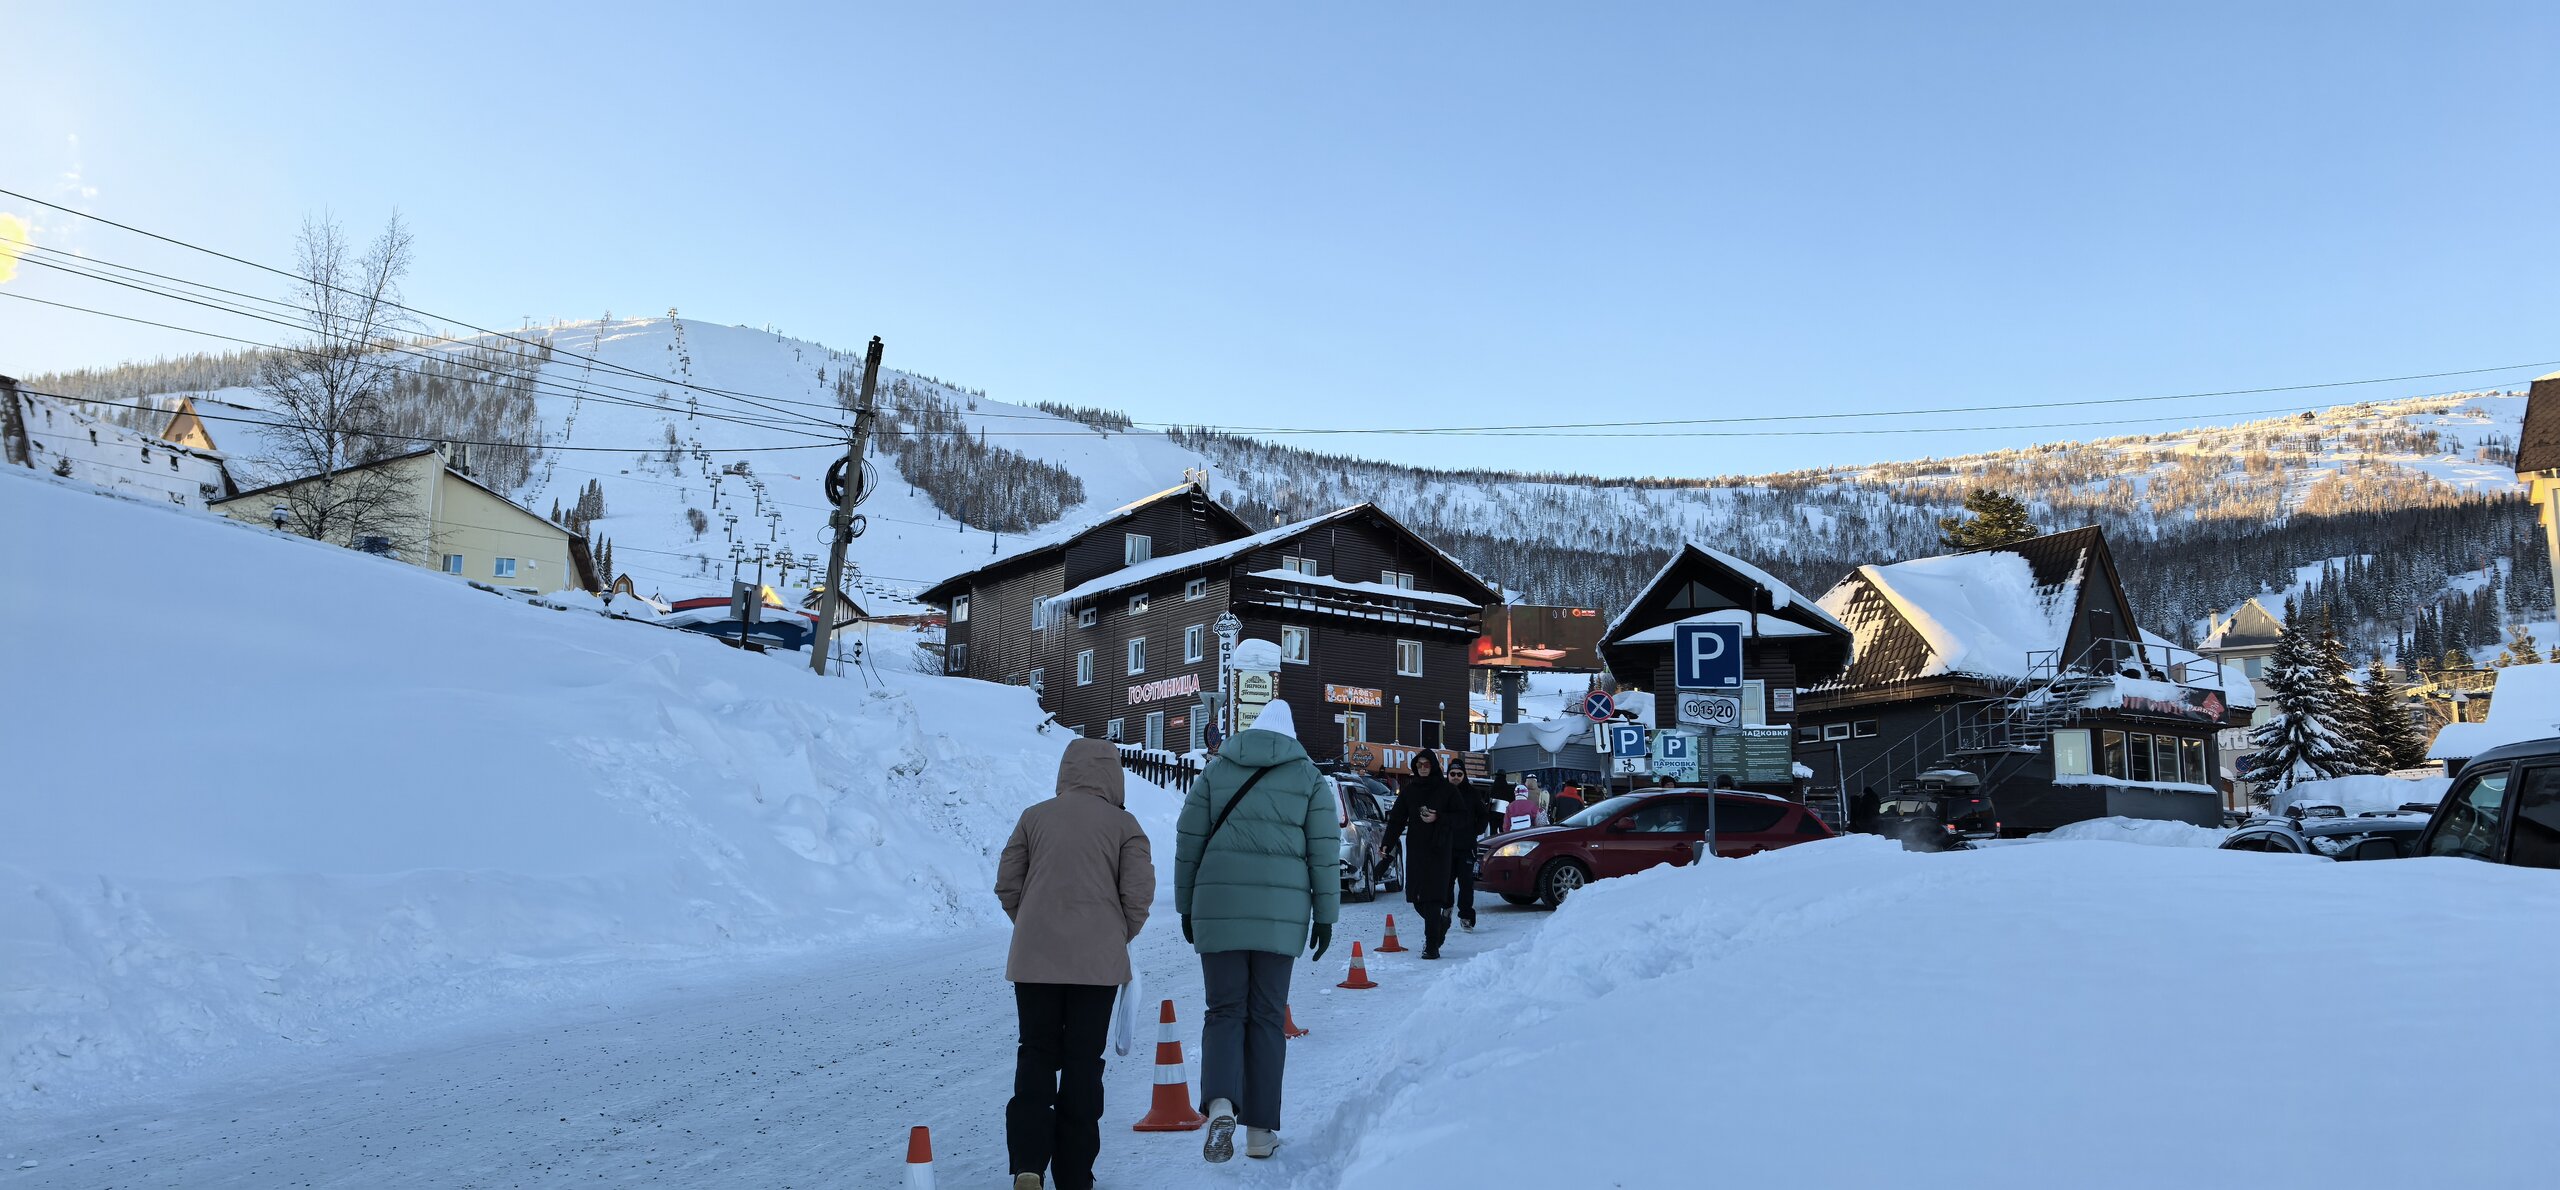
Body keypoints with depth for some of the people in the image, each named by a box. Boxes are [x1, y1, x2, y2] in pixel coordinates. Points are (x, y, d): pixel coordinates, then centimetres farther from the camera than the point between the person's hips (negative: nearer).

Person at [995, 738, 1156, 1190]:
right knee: (1083, 1061, 8)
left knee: (1035, 1055, 11)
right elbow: (1139, 893, -6)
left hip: (1034, 957, 1)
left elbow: (1006, 884, 5)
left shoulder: (1035, 817, 5)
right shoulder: (1123, 824, -1)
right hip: (1097, 961, -1)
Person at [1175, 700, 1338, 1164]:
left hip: (1219, 907, 0)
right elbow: (1324, 851, 4)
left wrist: (1186, 906, 16)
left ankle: (1220, 1104, -19)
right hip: (1282, 912, 0)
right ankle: (1261, 1130, 11)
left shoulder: (1216, 771, 9)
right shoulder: (1310, 777, 7)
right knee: (1266, 1016, 8)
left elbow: (1189, 843, 8)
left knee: (1224, 1010, 5)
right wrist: (1325, 914, 9)